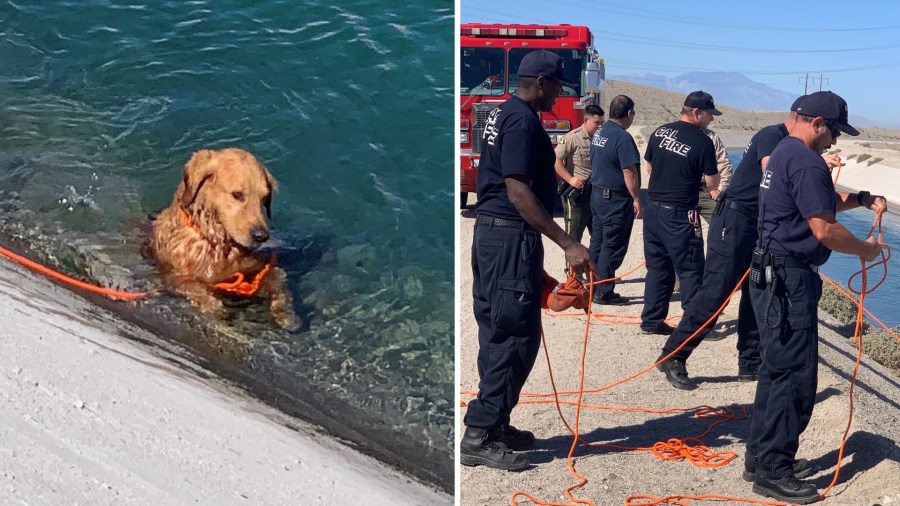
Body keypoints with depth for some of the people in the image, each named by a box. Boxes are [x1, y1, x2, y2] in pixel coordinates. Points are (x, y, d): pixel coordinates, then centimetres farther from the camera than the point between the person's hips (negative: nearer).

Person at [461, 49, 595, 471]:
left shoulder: (501, 114, 17)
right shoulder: (523, 121, -14)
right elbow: (519, 191, -22)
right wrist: (568, 244, -25)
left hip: (490, 232, 10)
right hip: (512, 237, -10)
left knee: (497, 333, 14)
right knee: (516, 336, -6)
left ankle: (493, 425, 23)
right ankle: (480, 436, -1)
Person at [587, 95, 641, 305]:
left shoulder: (599, 133, 10)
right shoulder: (622, 137, -18)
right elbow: (629, 172, -21)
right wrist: (637, 199, -15)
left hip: (597, 194, 9)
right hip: (616, 199, -9)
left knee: (597, 243, 14)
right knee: (613, 247, -2)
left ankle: (593, 288, 20)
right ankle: (604, 293, 2)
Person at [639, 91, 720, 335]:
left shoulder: (659, 132, 5)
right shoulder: (703, 142, -11)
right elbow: (713, 184, -5)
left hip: (654, 209, 6)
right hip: (680, 214, -6)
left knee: (657, 267, 14)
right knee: (690, 270, 4)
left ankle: (651, 320, 19)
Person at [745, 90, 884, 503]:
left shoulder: (785, 153, 16)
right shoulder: (806, 162, -17)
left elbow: (825, 199, 29)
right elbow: (825, 230, -21)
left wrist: (861, 199, 12)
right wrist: (865, 249, -5)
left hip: (775, 275, 11)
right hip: (789, 279, -11)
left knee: (778, 369, 17)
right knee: (796, 376, -5)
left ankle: (761, 455, 25)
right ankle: (773, 472, 2)